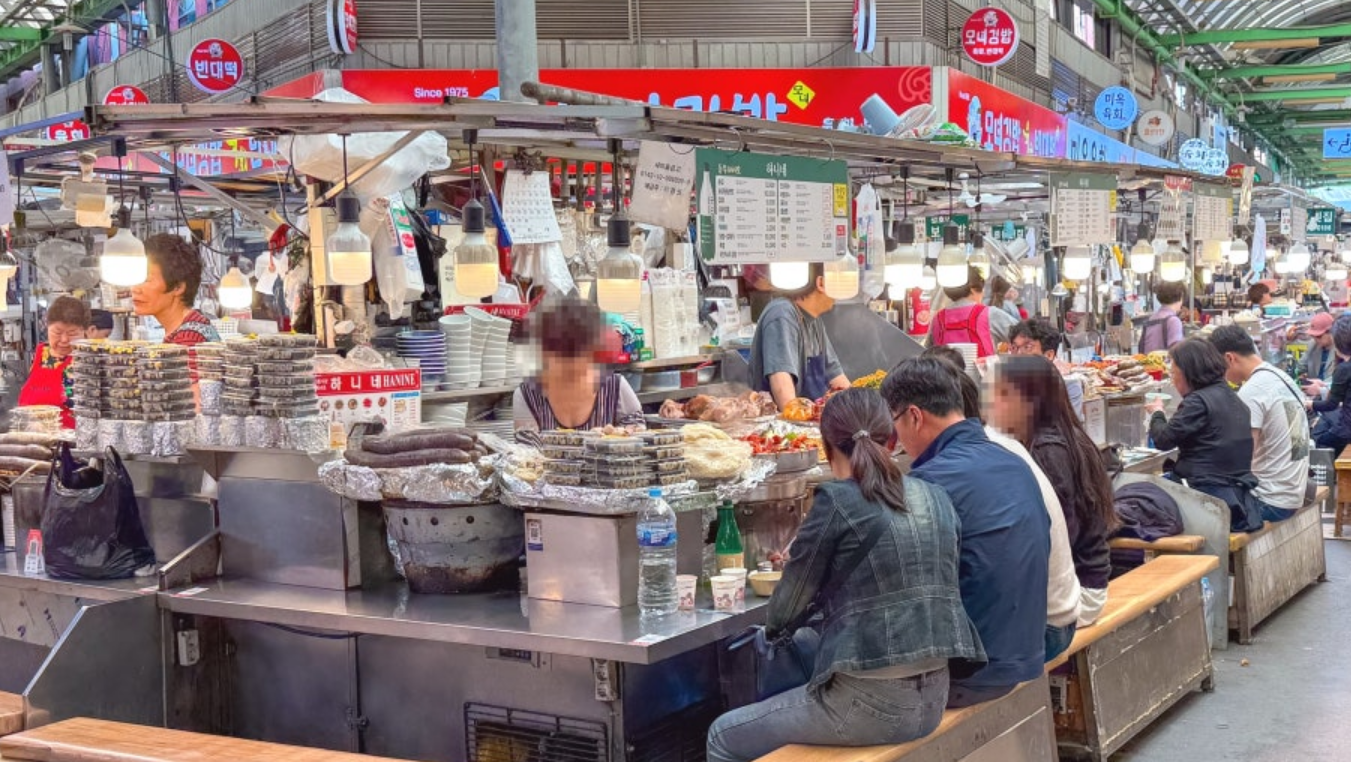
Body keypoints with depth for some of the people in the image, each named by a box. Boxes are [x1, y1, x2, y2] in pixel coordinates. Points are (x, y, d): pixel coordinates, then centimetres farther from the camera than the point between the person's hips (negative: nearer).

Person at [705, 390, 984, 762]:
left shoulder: (837, 500, -11)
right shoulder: (937, 499, 8)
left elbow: (786, 606, -2)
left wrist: (773, 623, 22)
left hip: (871, 701, -7)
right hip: (932, 698, 7)